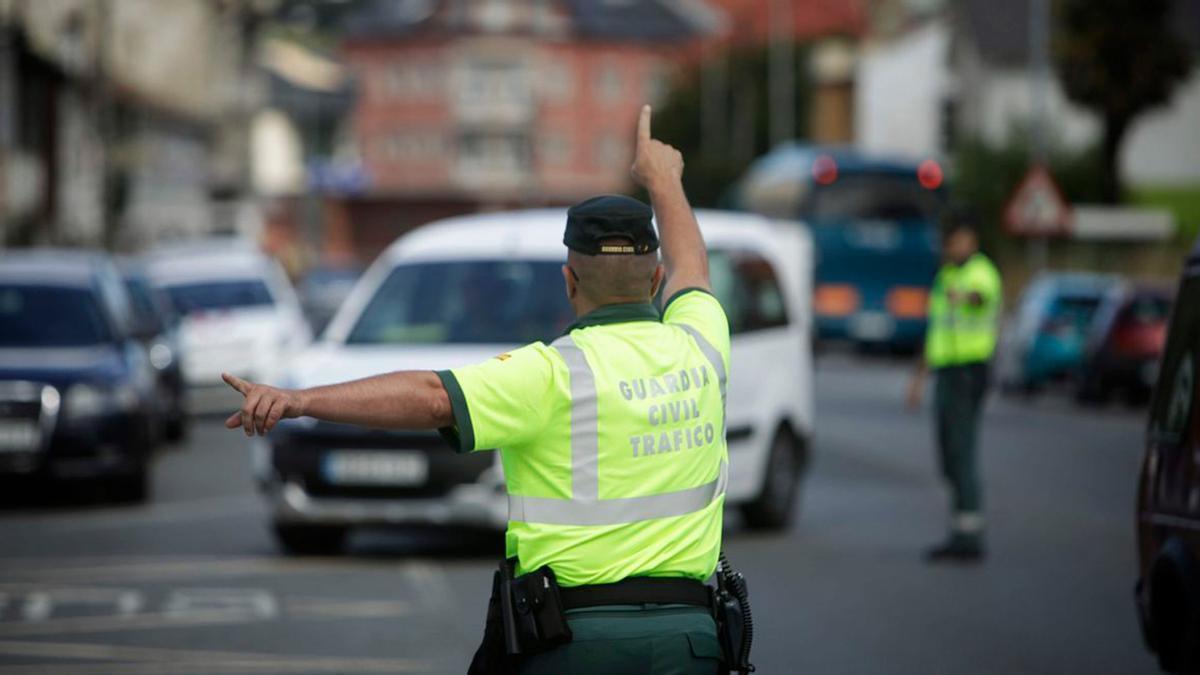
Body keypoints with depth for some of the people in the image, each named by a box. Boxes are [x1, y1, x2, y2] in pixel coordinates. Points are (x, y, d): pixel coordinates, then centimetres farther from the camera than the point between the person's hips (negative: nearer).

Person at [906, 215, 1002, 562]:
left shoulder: (981, 272, -10)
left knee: (962, 454, -12)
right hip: (945, 370, 9)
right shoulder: (945, 275, 20)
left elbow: (981, 295, -37)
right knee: (950, 459, 11)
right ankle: (962, 532, 16)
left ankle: (968, 536, -12)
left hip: (968, 371, -9)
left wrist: (963, 297, -60)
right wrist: (919, 376, 30)